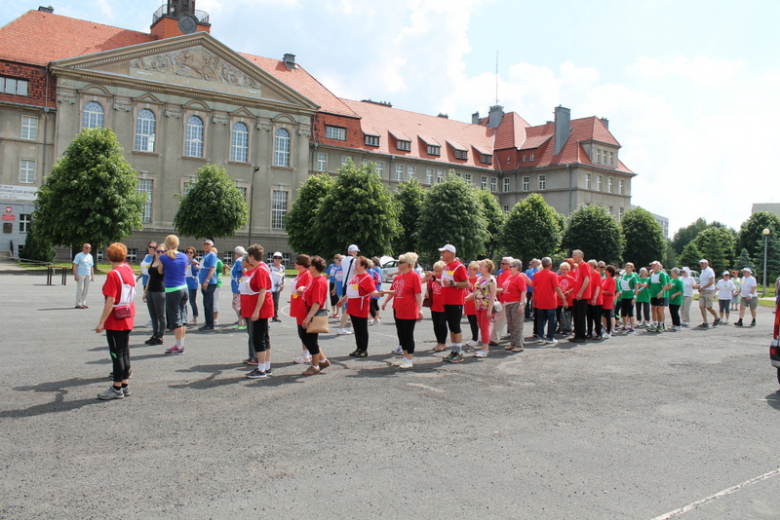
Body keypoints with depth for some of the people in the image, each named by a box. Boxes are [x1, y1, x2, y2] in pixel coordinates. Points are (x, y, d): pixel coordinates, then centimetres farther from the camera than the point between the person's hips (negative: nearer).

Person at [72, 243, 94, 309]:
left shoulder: (90, 256, 17)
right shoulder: (79, 255, -1)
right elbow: (75, 266, -6)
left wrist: (92, 276, 14)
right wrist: (75, 275, -14)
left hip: (88, 275, 6)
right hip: (80, 275, -6)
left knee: (86, 290, 6)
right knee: (80, 289, -6)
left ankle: (83, 303, 13)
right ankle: (78, 304, -1)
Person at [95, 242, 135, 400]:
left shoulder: (113, 274, -17)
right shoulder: (129, 270, 6)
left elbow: (110, 301, -21)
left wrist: (101, 322, -18)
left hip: (115, 321, -8)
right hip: (128, 320, 8)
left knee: (116, 353, -1)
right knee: (125, 352, 13)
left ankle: (117, 388, 6)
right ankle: (125, 385, 19)